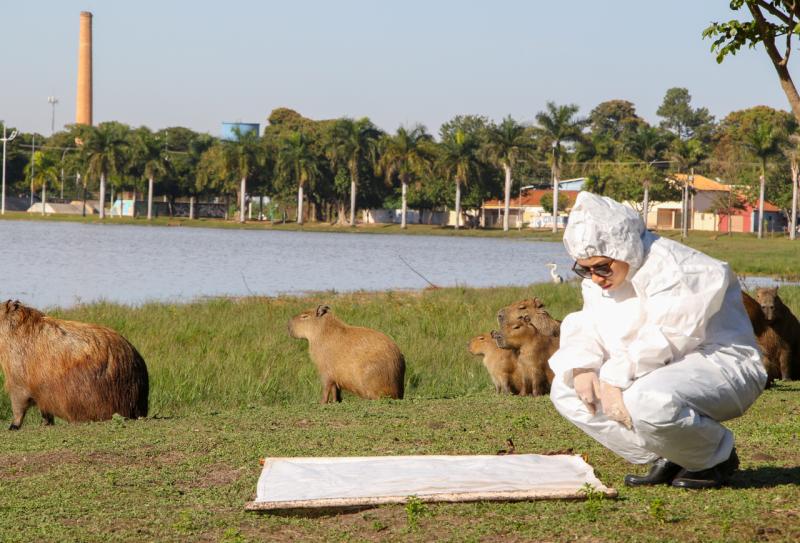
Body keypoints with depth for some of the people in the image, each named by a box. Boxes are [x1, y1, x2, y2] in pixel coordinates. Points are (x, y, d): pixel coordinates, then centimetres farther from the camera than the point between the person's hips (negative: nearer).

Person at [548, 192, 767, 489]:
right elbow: (586, 331, 6)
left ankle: (717, 456, -8)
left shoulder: (674, 269, -21)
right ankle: (665, 459, 0)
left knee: (650, 403, -41)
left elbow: (665, 342, -26)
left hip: (720, 367, -9)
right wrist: (581, 368, -16)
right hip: (660, 374, 9)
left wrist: (615, 380, -27)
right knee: (565, 389, -2)